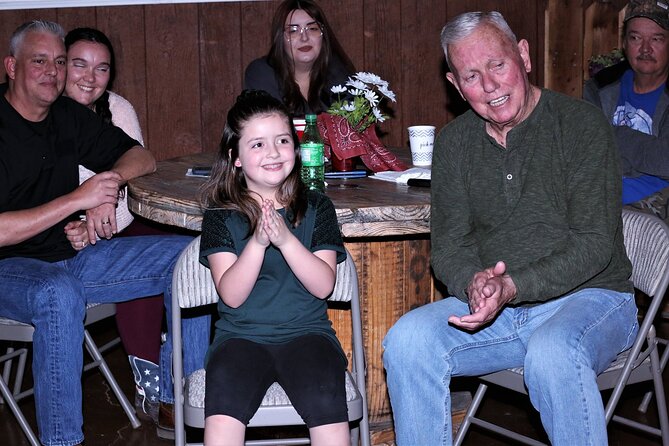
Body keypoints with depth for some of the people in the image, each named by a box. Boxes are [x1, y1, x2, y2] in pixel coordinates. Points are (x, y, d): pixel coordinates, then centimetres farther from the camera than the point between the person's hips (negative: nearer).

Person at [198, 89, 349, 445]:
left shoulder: (316, 209, 7)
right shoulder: (221, 215, 4)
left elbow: (324, 285, -4)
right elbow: (231, 295, -6)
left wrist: (286, 239, -18)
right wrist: (257, 242, -21)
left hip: (306, 333, 1)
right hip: (241, 336, 0)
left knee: (327, 406, -29)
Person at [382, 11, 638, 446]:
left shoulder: (582, 124, -8)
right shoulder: (454, 142, 7)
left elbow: (595, 245, -13)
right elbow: (448, 246, 6)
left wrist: (512, 288, -26)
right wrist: (473, 284, -18)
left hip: (588, 298, -4)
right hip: (494, 308, 4)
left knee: (551, 352, -37)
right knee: (407, 339, -21)